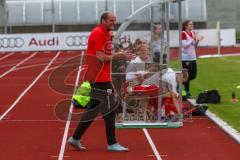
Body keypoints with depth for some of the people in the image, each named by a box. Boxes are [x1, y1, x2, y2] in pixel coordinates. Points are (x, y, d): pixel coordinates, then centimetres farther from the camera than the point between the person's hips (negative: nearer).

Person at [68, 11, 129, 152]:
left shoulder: (105, 33, 16)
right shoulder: (99, 33, -15)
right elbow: (100, 57, -20)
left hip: (101, 76, 10)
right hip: (100, 77, -10)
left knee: (94, 108, 15)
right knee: (110, 109, -6)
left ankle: (75, 138, 20)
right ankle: (112, 144, -2)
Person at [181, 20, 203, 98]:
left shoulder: (193, 33, 11)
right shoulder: (183, 34, -11)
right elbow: (185, 45, -18)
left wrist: (198, 40, -1)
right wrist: (193, 39, -22)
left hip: (193, 57, 8)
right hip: (186, 58, -8)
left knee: (193, 75, 10)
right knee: (187, 76, -4)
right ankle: (187, 92, 7)